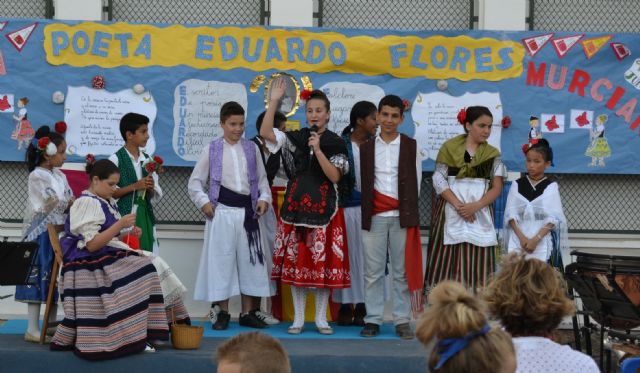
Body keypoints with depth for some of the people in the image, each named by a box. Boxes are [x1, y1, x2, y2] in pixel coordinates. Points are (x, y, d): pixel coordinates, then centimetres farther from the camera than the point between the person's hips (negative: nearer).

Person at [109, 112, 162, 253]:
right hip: (124, 216, -5)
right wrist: (135, 186, -16)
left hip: (145, 216, 5)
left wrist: (151, 187, -6)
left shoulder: (147, 160, 11)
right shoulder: (116, 159, -5)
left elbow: (156, 196, 15)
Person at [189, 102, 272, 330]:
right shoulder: (212, 150, 3)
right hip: (222, 212, -2)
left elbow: (262, 178, 12)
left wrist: (264, 198, -4)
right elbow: (195, 181, 5)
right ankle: (222, 313, 10)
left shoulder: (252, 149, 8)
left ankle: (248, 313, 14)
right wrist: (203, 202, -8)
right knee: (221, 260, 1)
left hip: (247, 211, 2)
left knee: (250, 260, 5)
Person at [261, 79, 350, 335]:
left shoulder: (335, 143, 2)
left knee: (323, 261, 0)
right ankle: (298, 318, 11)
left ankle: (321, 318, 10)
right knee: (296, 261, 3)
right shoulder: (296, 138, 7)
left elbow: (335, 176, -9)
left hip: (323, 207, -2)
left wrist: (317, 149, -16)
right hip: (296, 205, 2)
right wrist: (274, 101, -11)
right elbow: (265, 133, -7)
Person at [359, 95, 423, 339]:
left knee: (402, 271, 1)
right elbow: (362, 182, 11)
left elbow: (415, 182, 6)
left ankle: (402, 321, 5)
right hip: (374, 216, 1)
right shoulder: (366, 148, 10)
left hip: (402, 217, -1)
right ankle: (373, 320, 7)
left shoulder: (411, 146, 6)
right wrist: (367, 211, 3)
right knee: (373, 271, 1)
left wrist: (408, 212, 1)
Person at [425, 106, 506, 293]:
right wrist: (458, 205, -13)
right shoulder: (449, 147, 5)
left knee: (477, 265, -4)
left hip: (480, 214, 1)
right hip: (450, 213, -1)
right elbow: (439, 181, -2)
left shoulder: (492, 154, 9)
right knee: (447, 264, -4)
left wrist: (475, 206, -13)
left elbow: (497, 188, 3)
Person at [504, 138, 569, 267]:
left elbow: (554, 218, -4)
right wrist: (521, 237, -11)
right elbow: (511, 214, 3)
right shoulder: (517, 185, 8)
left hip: (542, 243, -2)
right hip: (518, 241, 2)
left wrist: (536, 239, -14)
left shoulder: (551, 186, 2)